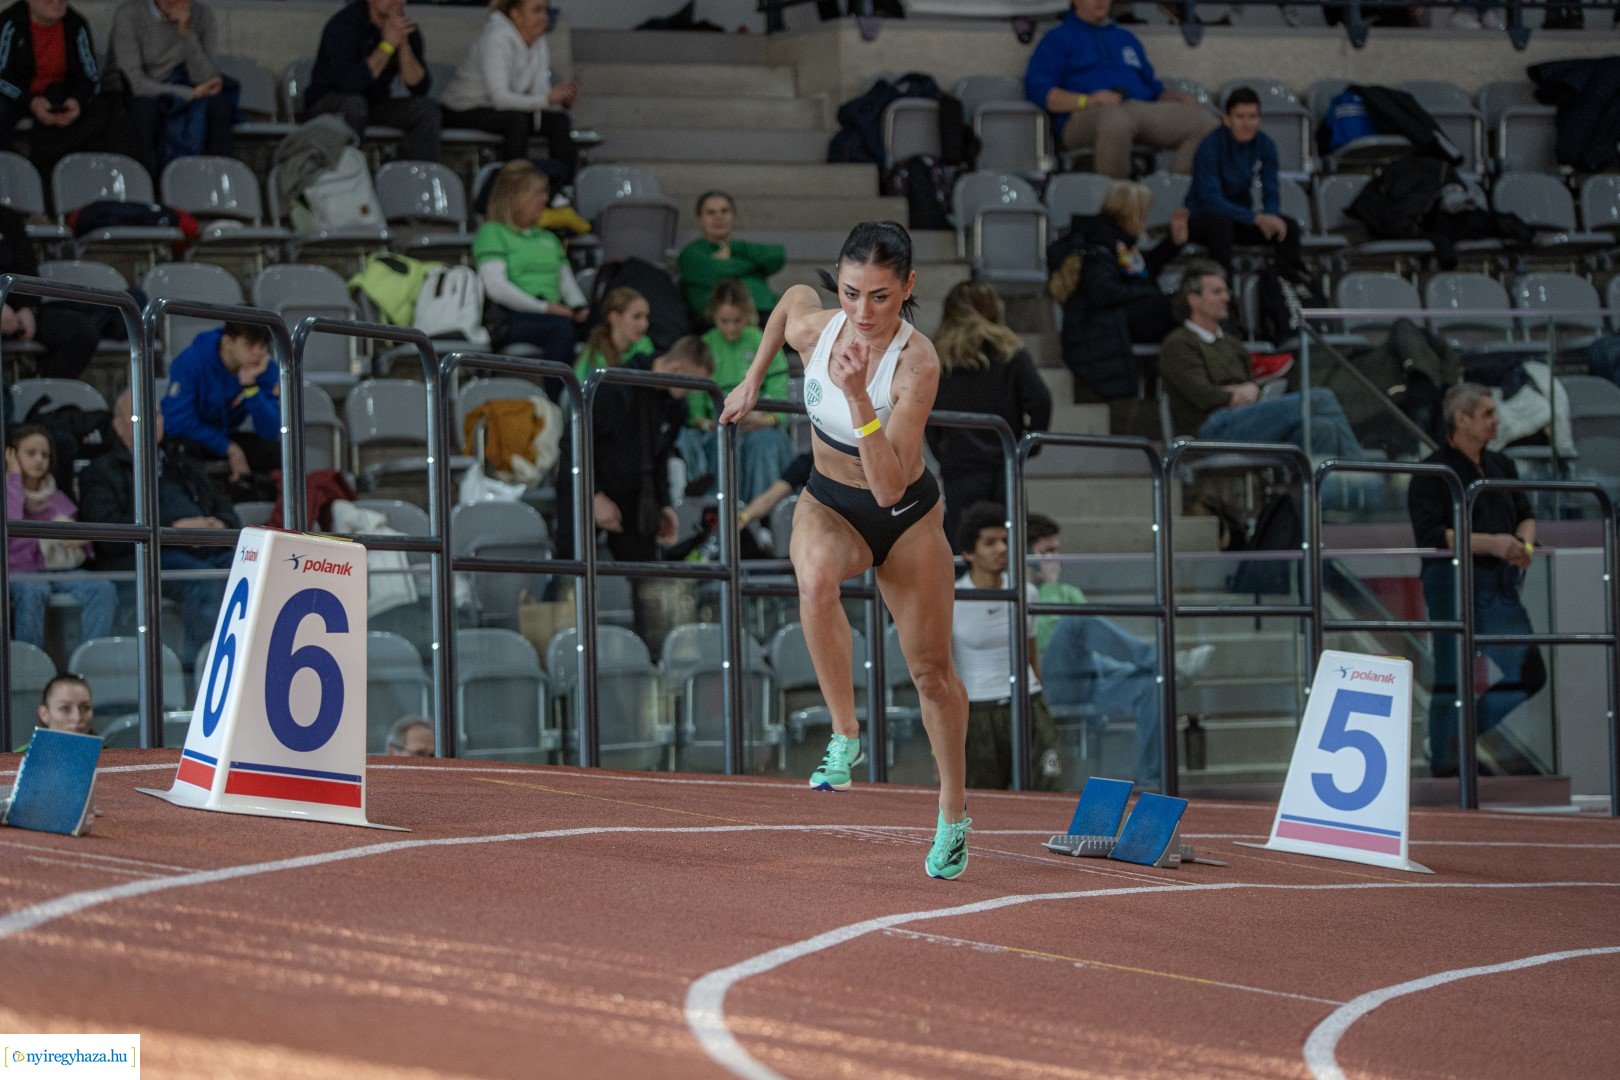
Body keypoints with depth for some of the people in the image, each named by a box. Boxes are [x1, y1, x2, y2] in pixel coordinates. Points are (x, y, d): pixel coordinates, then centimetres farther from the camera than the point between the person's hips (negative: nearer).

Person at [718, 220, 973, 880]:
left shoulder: (917, 363, -31)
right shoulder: (812, 325, -19)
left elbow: (890, 487, -36)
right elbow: (793, 295, 10)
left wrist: (859, 398, -46)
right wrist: (753, 380, 12)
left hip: (907, 517, -2)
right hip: (829, 504, 2)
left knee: (931, 669, 8)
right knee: (815, 578, -36)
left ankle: (953, 814, 31)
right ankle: (845, 738, -26)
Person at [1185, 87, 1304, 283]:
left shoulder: (1265, 144, -4)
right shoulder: (1210, 147, -22)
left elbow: (1271, 193, -2)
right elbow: (1212, 200, -28)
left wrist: (1270, 217, -27)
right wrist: (1257, 218, -37)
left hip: (1240, 216, 6)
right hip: (1201, 217, -6)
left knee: (1289, 227, -16)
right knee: (1221, 223, -39)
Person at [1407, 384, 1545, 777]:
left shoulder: (1501, 466, 16)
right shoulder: (1433, 473, -7)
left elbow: (1525, 515, 20)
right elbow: (1430, 534, -16)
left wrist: (1523, 542, -3)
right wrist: (1490, 543, -22)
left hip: (1501, 583, 7)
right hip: (1453, 582, -7)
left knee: (1529, 671, 1)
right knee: (1453, 676, -3)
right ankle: (1444, 758, 7)